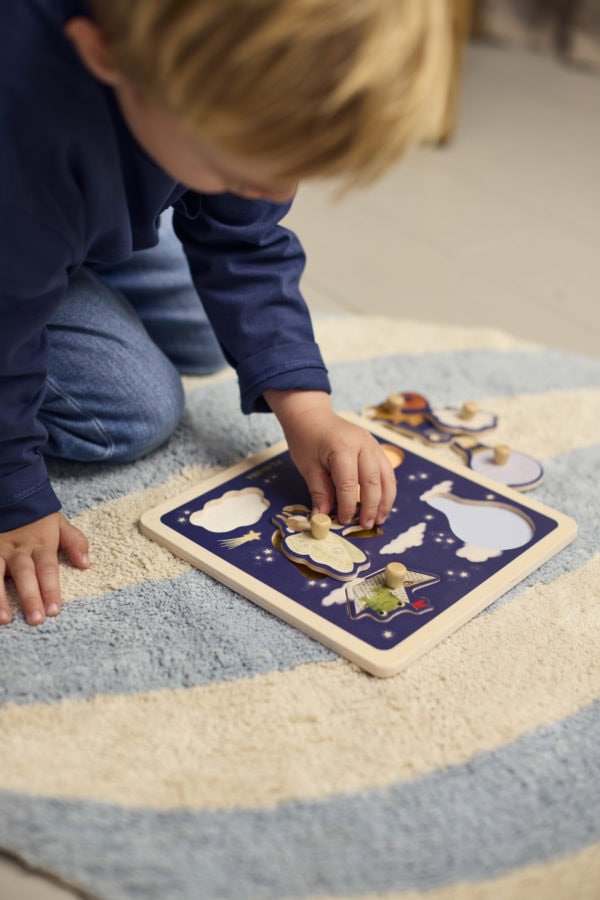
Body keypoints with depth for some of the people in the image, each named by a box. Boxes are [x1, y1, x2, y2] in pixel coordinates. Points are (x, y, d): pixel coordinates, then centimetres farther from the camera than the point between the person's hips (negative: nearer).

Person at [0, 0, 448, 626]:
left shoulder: (230, 51, -29)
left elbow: (242, 243, -15)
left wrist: (303, 406, -18)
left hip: (99, 212, 6)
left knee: (205, 340, 12)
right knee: (134, 409, -15)